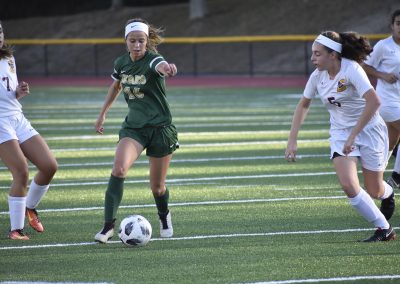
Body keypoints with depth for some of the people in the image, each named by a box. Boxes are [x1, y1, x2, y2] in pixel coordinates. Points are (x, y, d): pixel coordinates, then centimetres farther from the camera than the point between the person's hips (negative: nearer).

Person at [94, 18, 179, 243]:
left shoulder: (152, 60, -17)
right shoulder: (121, 63, -1)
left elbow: (161, 66, -44)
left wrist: (167, 68, -68)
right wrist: (103, 114, 22)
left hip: (161, 128, -3)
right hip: (134, 127, 3)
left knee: (157, 186, 6)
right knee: (119, 168, -24)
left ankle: (165, 217, 41)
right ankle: (109, 226, -23)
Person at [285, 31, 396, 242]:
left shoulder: (351, 70, -24)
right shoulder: (318, 76, -5)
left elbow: (373, 101, -34)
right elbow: (303, 105, 11)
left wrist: (353, 135, -34)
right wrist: (292, 140, 3)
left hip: (368, 129, -4)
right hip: (340, 133, 4)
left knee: (374, 191, 3)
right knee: (348, 185, -16)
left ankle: (387, 193, 41)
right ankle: (384, 229, -4)